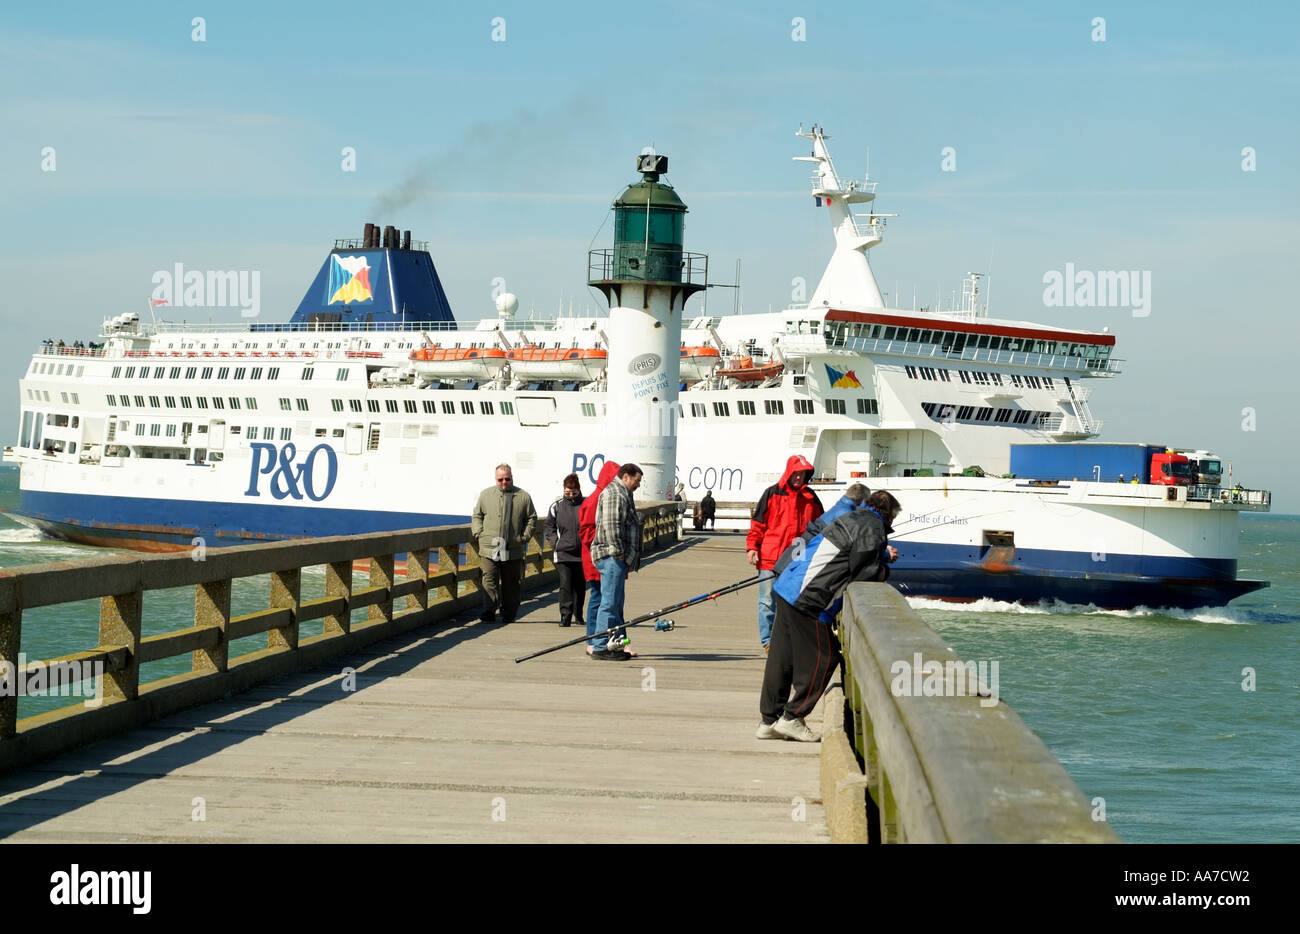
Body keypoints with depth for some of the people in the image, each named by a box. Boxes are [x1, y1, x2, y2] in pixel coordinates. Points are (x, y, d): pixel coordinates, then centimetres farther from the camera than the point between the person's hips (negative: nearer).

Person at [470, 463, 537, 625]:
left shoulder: (523, 497, 8)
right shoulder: (486, 495, 10)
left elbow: (531, 519, 13)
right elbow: (477, 516, 16)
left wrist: (525, 537, 3)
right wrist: (478, 534, 3)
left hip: (513, 550, 0)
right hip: (489, 548, 0)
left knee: (510, 584, 7)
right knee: (489, 581, -10)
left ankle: (508, 614, 16)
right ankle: (489, 612, -13)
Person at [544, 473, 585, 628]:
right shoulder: (557, 506, 6)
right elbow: (549, 526, 16)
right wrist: (554, 542, 2)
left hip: (582, 554, 1)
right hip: (563, 553, 0)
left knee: (580, 586, 13)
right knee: (565, 585, -11)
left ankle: (578, 614, 30)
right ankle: (565, 616, -12)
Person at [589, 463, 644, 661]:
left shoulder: (622, 494, 24)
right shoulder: (614, 494, -11)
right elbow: (611, 526, -21)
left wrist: (626, 559, 23)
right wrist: (620, 554, -19)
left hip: (618, 559, 11)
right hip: (612, 557, -11)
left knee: (616, 604, 13)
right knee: (610, 602, -11)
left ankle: (617, 645, 18)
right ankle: (601, 648, -10)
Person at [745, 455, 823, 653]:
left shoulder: (810, 498, 10)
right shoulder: (772, 494, 2)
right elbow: (758, 522, 3)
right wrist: (752, 547, -5)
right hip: (770, 559, -2)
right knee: (768, 602, 1)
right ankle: (768, 640, 8)